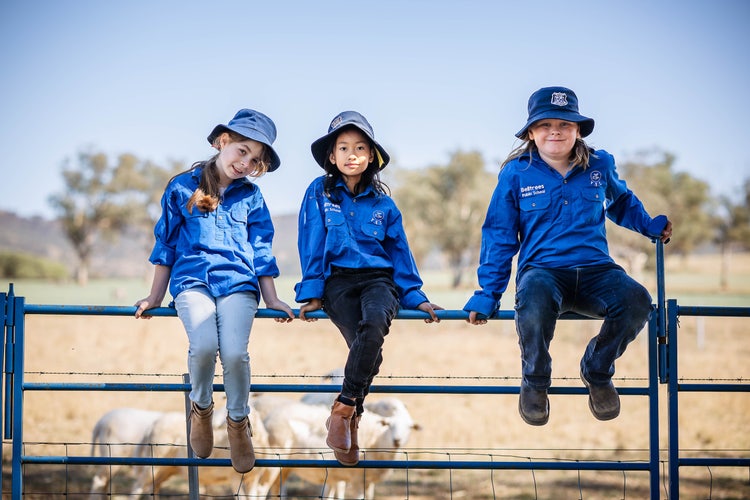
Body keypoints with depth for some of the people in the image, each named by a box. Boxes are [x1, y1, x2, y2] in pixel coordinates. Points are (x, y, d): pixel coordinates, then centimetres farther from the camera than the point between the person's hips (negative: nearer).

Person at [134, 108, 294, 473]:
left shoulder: (250, 197, 14)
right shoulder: (182, 188, 10)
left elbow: (260, 251, 18)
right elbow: (166, 244, 14)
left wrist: (271, 299, 11)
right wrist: (155, 298, 13)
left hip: (237, 281, 1)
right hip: (192, 279, -1)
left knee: (234, 352, -25)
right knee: (203, 346, -29)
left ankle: (238, 422, 1)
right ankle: (201, 407, 1)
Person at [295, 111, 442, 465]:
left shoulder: (382, 203, 13)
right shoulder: (319, 193, 6)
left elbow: (399, 252, 16)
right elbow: (311, 246, 3)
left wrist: (415, 298, 8)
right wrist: (311, 293, -4)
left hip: (378, 279, 2)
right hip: (338, 280, -2)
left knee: (375, 324, -33)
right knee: (367, 347, -27)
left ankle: (343, 409, -21)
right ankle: (351, 421, -12)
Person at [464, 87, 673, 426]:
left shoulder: (599, 166, 9)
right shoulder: (516, 174, 3)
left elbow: (622, 202, 33)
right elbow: (499, 237, 6)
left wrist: (650, 226, 20)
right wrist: (487, 295, 2)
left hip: (595, 270, 3)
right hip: (542, 269, -3)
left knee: (636, 301, -31)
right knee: (535, 299, -41)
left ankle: (597, 372, 1)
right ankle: (534, 383, -10)